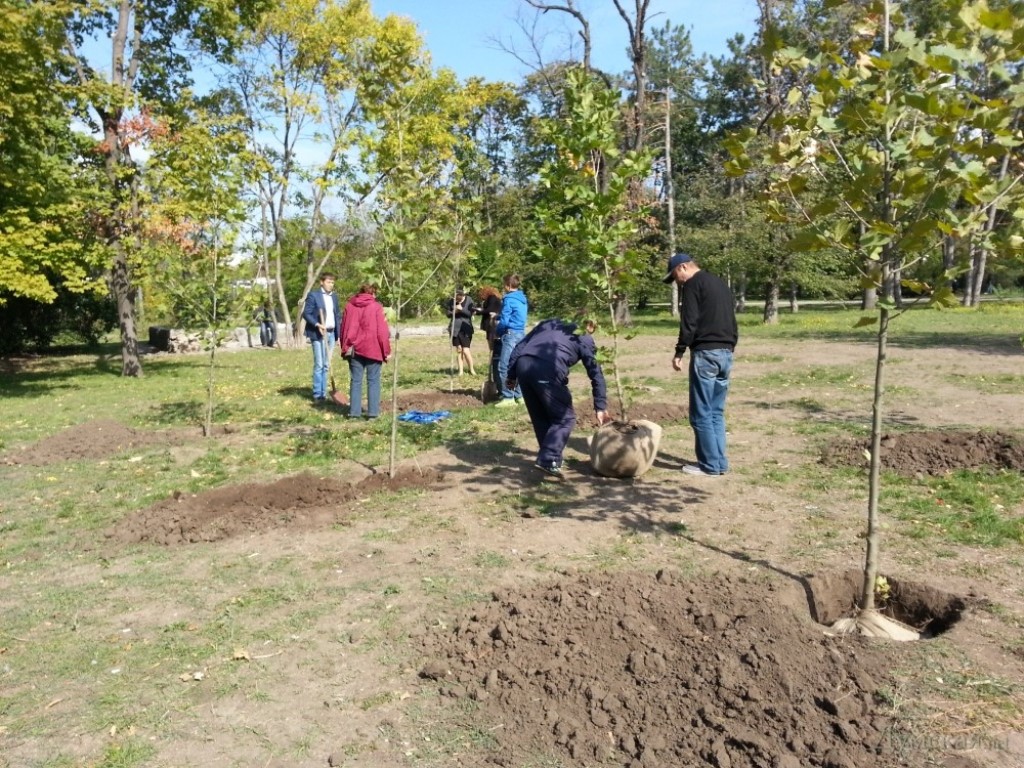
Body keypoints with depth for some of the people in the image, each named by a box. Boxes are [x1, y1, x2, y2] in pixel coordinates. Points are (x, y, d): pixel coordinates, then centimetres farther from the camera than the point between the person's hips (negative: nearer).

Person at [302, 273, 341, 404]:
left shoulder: (334, 296, 14)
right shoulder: (313, 295, -4)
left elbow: (338, 314, 17)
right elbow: (306, 313, -7)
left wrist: (339, 332, 7)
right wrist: (317, 325, -20)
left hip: (331, 333, 6)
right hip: (318, 334, -6)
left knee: (326, 365, 9)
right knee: (319, 365, -6)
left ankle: (323, 394, 15)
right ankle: (317, 395, -1)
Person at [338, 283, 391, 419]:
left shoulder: (349, 306, 8)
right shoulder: (376, 307, -5)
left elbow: (343, 328, 12)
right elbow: (382, 331, -7)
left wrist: (345, 347, 20)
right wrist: (386, 350, -2)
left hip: (354, 349, 3)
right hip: (372, 349, -3)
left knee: (356, 380, 8)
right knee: (373, 381, 3)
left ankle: (354, 411, 6)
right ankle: (373, 412, -1)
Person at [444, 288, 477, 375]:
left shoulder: (469, 300, -5)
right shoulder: (451, 301, 1)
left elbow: (470, 313, -8)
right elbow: (448, 313, 7)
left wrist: (462, 309, -21)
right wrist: (453, 312, -13)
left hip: (466, 329, -3)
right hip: (455, 328, 3)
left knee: (466, 350, -7)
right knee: (459, 350, 4)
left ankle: (472, 370, 10)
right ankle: (461, 371, 11)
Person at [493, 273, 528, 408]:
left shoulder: (509, 299, -12)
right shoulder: (522, 299, 13)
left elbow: (504, 321, -14)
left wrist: (497, 332, 2)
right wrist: (497, 316, 24)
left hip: (511, 334, -9)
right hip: (521, 333, 9)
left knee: (504, 367, -7)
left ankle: (508, 397, -8)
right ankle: (519, 395, 16)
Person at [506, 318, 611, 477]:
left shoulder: (549, 323, 33)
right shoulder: (585, 339, 22)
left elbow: (519, 347, 27)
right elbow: (596, 373, 17)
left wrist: (511, 375, 28)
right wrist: (600, 407, 20)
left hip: (523, 365, 5)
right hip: (548, 371, -5)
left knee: (539, 417, 20)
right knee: (565, 418, 8)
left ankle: (549, 455, 26)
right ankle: (548, 460, -5)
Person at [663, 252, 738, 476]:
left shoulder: (693, 284, -5)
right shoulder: (720, 283, 21)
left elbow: (689, 322, -13)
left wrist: (679, 352, -7)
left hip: (705, 353, -8)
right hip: (725, 353, 9)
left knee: (701, 414, -2)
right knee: (717, 412, 13)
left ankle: (710, 464, 0)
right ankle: (720, 463, 14)